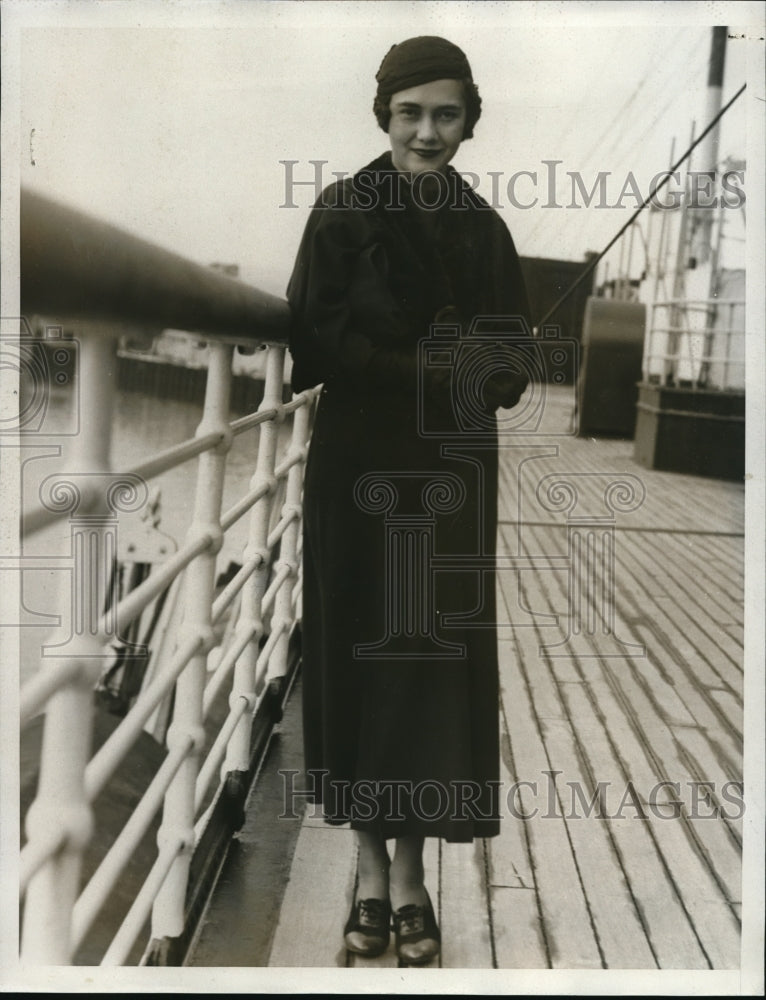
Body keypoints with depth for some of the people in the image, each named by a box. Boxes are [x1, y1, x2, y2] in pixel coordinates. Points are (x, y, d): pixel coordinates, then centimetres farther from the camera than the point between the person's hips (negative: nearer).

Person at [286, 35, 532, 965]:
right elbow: (313, 345, -10)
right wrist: (432, 361, -17)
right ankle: (369, 869, 20)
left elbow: (511, 366, 5)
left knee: (435, 663, 4)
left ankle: (410, 876, 18)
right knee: (361, 655, 4)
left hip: (450, 475, 3)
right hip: (359, 468, -3)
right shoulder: (342, 212, -2)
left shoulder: (484, 228, 8)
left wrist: (486, 368, -18)